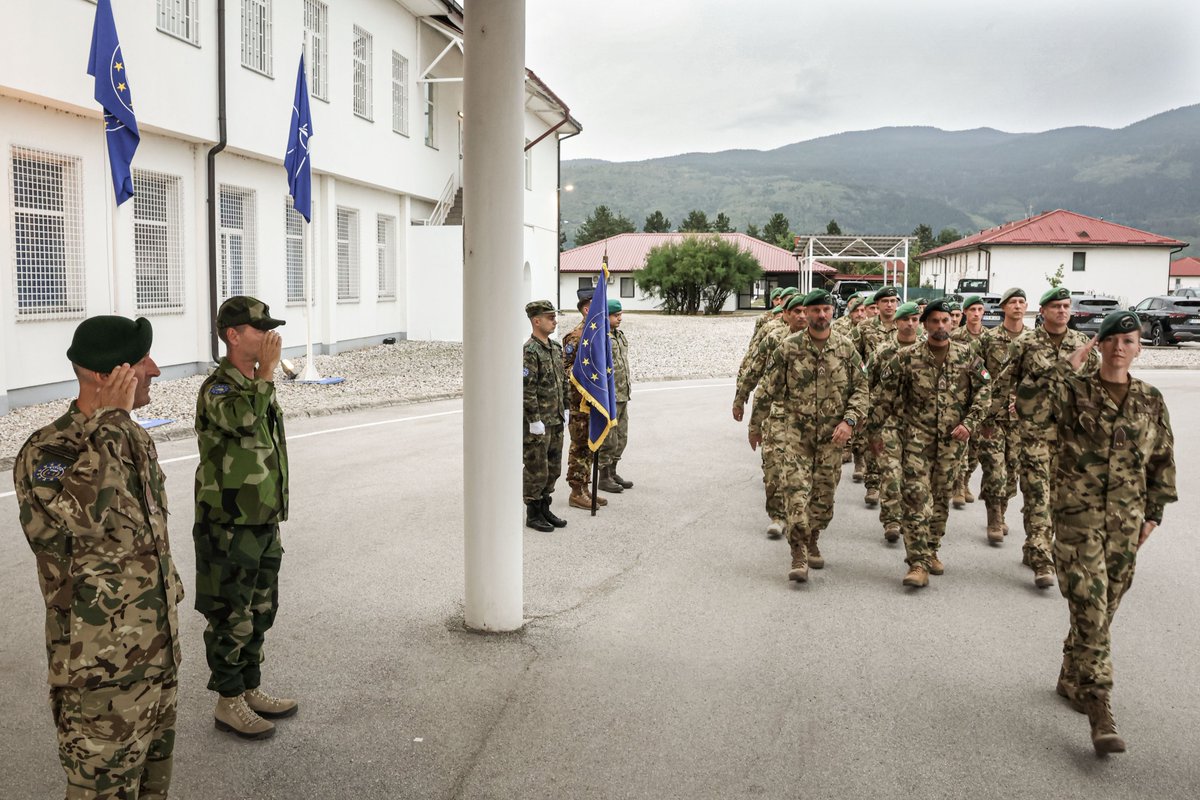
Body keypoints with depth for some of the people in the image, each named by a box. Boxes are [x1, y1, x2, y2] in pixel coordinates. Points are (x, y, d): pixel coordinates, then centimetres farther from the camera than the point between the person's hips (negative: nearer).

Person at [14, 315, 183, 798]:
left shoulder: (136, 440, 5)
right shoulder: (45, 452, -19)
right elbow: (88, 515, -40)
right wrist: (109, 422, -30)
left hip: (159, 656, 7)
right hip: (101, 671, -7)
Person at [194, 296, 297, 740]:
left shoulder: (256, 386, 11)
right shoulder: (216, 389, -17)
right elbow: (242, 420, -40)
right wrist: (267, 371, -30)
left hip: (263, 524, 9)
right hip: (229, 530, -9)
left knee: (260, 613, 17)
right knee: (231, 620, 3)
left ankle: (251, 691, 30)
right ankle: (228, 705, 16)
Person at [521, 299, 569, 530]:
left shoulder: (556, 347, 10)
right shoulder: (529, 351, -17)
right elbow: (526, 390, -20)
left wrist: (565, 409, 15)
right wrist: (535, 421, -20)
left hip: (556, 421, 8)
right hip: (537, 423, -8)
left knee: (553, 469, 15)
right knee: (536, 471, 1)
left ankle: (544, 509, 27)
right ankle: (533, 515, 12)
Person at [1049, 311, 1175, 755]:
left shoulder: (1151, 401, 7)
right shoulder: (1076, 390, -4)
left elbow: (1162, 461, 14)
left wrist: (1153, 513, 10)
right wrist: (1069, 365, -18)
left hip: (1126, 519, 4)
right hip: (1078, 514, -4)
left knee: (1105, 606, 13)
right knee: (1090, 607, -9)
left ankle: (1072, 678, 34)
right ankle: (1099, 709, -6)